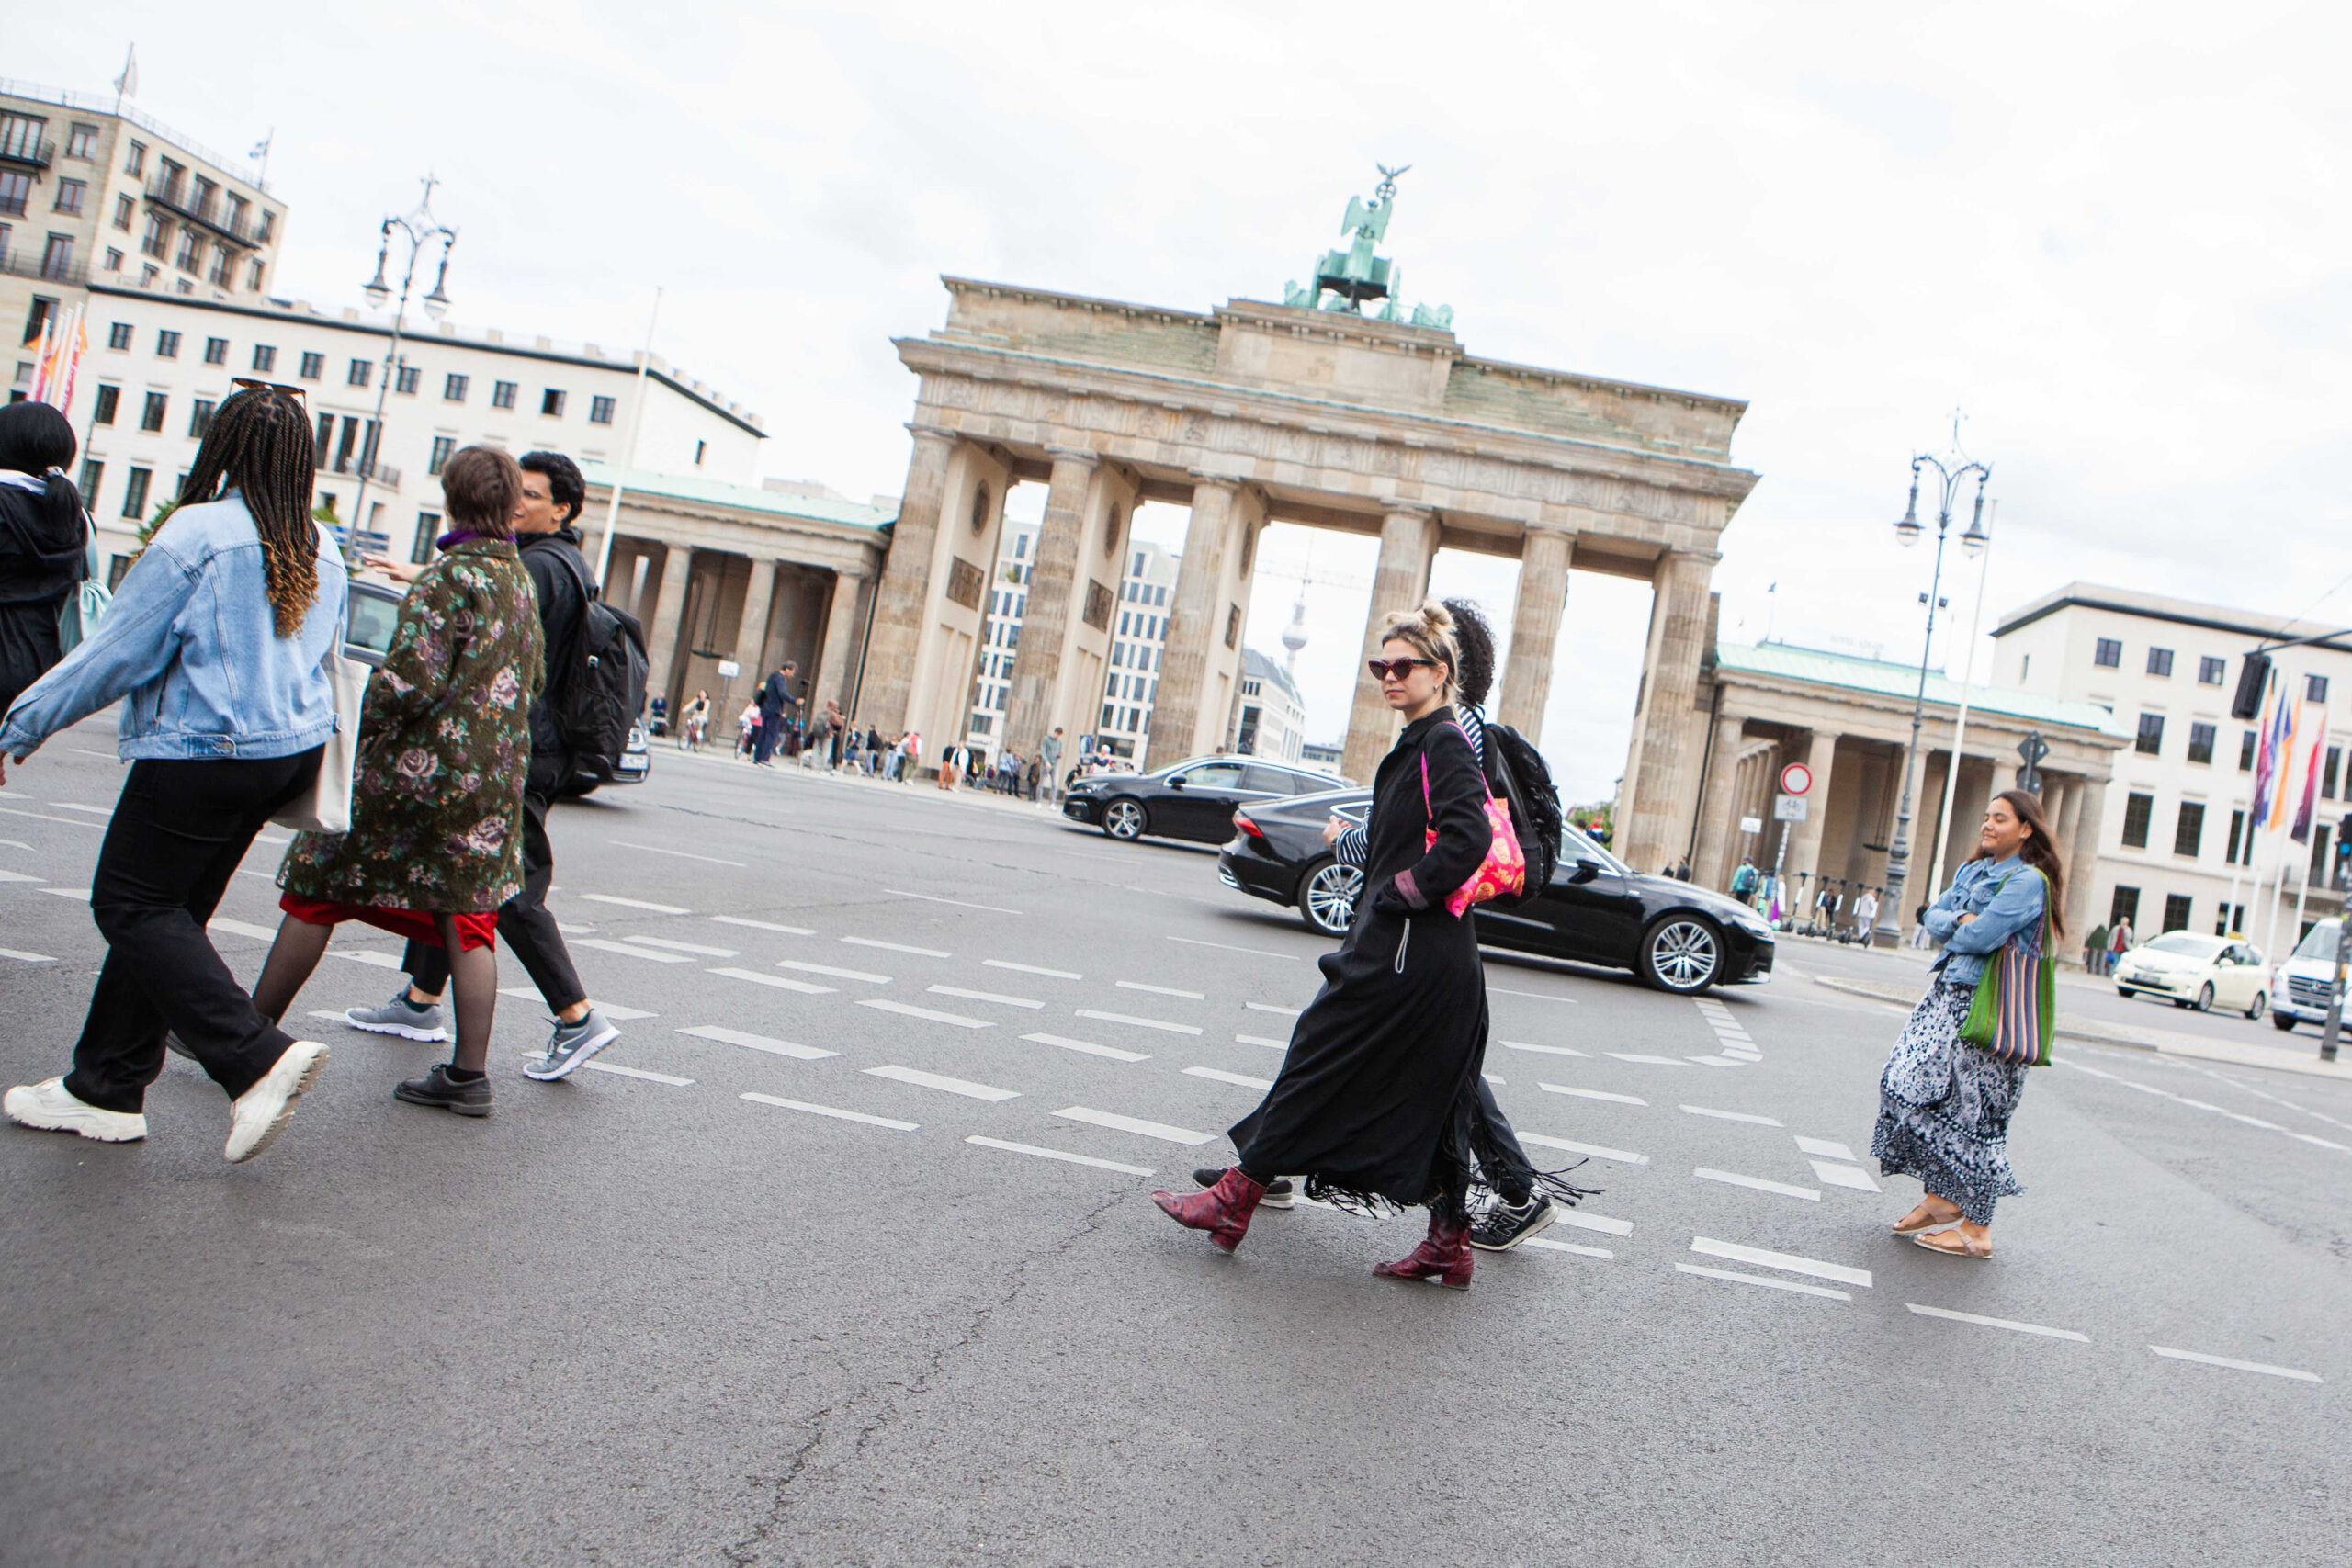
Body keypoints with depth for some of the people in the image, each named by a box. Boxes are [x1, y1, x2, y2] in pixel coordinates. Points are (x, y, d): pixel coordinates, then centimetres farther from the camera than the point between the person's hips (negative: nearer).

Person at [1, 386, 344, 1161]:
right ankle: (105, 1088, 22)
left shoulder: (199, 531, -13)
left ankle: (258, 1059, -11)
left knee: (133, 905, 2)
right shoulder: (323, 550, 8)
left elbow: (118, 651, -11)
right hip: (289, 750, 8)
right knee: (167, 909, 15)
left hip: (203, 752, -8)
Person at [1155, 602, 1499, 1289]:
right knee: (1430, 1096, 11)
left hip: (1407, 950, -10)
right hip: (1433, 957, 10)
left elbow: (1468, 839, -26)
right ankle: (1448, 1245, 17)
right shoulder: (1422, 744, 17)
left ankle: (1234, 1200, 8)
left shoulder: (1444, 744, -13)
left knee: (1321, 1062, -2)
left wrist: (1399, 894, -17)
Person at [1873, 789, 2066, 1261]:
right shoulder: (1972, 871, 15)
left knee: (1972, 1112, -5)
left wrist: (1954, 932, 0)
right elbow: (1934, 915, 10)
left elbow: (1981, 937, -20)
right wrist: (1962, 921, -9)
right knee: (1910, 1087, 5)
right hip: (1946, 994, 9)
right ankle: (1940, 1199, 18)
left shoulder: (2028, 881, -11)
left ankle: (1976, 1229, 5)